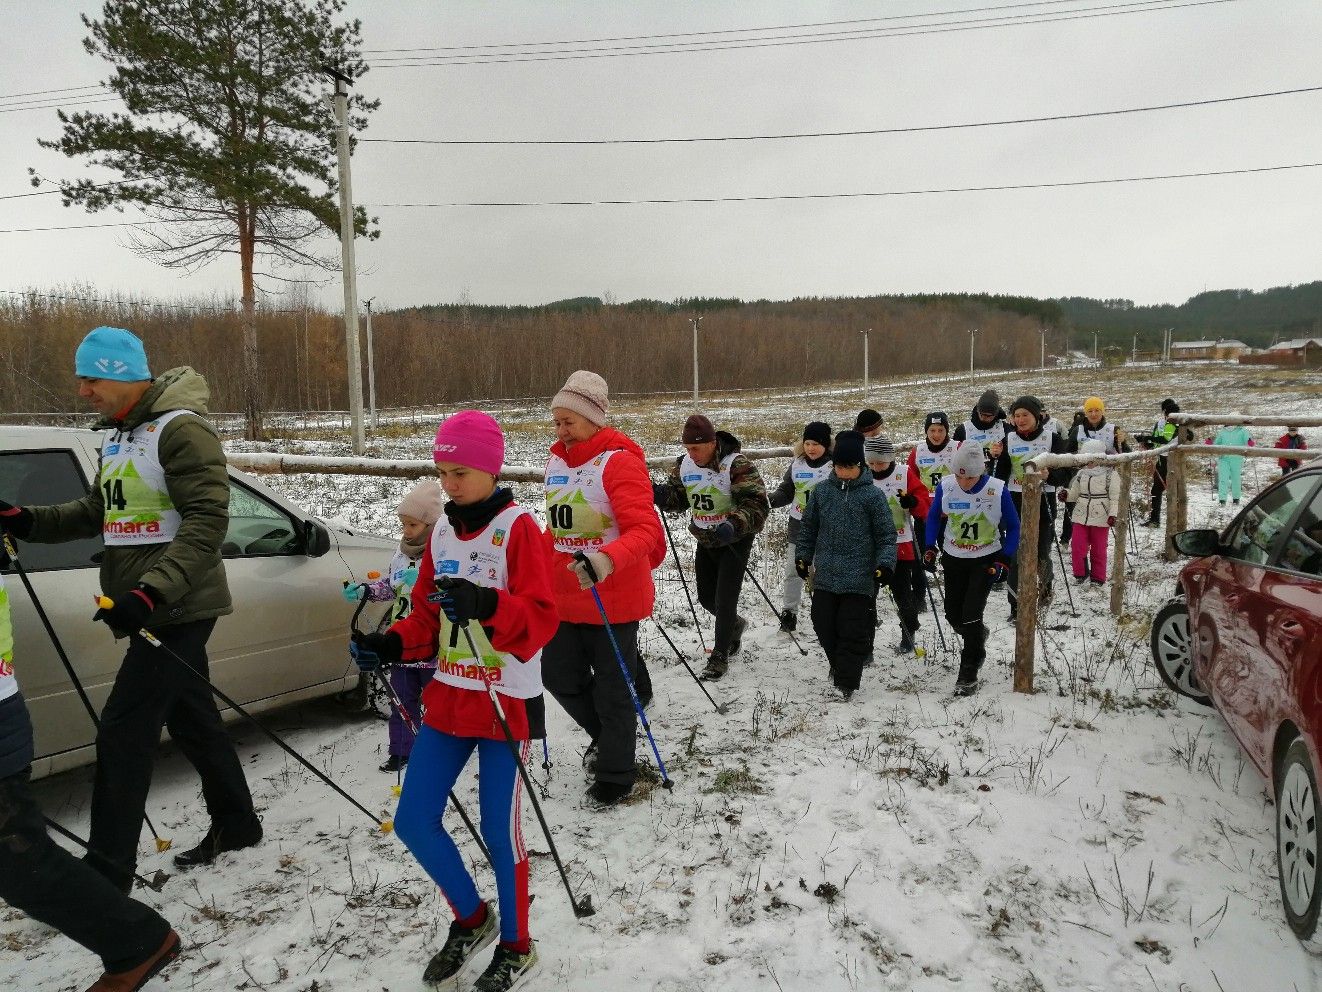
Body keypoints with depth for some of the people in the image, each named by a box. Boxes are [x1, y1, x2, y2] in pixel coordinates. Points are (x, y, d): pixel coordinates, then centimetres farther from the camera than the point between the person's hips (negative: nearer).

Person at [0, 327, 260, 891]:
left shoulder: (180, 429, -16)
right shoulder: (120, 434, 14)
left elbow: (208, 522, -23)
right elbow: (101, 511, 21)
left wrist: (151, 592, -30)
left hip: (176, 608, -10)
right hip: (149, 608, 10)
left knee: (123, 732, -6)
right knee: (191, 719, 18)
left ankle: (106, 871, 6)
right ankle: (236, 824, 34)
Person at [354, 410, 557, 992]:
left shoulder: (519, 528, -11)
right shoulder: (442, 531, 8)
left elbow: (540, 619, -18)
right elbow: (429, 617, 12)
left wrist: (486, 604, -34)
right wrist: (392, 645, -7)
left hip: (507, 703, -6)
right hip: (448, 699, 6)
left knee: (499, 831, 3)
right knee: (413, 822, 7)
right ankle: (471, 919, 32)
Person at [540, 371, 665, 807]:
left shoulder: (618, 462, -16)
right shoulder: (556, 461, 7)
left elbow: (647, 531, -26)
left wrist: (606, 559, -41)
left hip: (613, 599, -7)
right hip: (564, 596, 7)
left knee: (612, 689, 7)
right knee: (560, 677, 13)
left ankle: (615, 775, 30)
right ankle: (606, 734, 42)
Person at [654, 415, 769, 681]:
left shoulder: (737, 465, -25)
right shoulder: (684, 465, -6)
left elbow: (757, 504, -30)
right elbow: (676, 496, 3)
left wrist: (733, 525, -47)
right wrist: (658, 493, -20)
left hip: (734, 541, -6)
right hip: (705, 540, 6)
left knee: (724, 601, -6)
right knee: (706, 598, 16)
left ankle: (719, 657, 10)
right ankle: (735, 625, 46)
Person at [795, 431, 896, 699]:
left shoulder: (872, 494, -5)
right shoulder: (822, 490, 5)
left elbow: (886, 535, -2)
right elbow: (809, 526, 15)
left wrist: (885, 564, -12)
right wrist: (803, 556, 14)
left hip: (860, 578, -3)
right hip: (825, 575, 4)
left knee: (853, 631, -2)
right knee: (824, 626, 9)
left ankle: (845, 682, 8)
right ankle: (839, 664, 34)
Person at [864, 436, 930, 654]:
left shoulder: (904, 474, -4)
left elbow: (924, 504, -3)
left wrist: (912, 502, -24)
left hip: (900, 547, -1)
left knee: (903, 594, 12)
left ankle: (908, 635, 34)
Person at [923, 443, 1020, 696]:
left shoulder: (998, 490, -19)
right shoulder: (945, 486, -13)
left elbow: (1013, 527, -6)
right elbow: (934, 516, 5)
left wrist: (1005, 560, -13)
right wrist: (930, 548, -3)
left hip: (986, 561, -3)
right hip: (954, 559, 3)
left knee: (971, 615, -12)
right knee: (953, 614, 9)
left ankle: (968, 674, 2)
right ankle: (977, 638, 43)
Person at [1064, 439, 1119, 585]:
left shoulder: (1110, 474, -6)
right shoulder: (1081, 473, 8)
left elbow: (1115, 497, -8)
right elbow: (1075, 493, 15)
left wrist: (1113, 514, -16)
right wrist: (1066, 495, -6)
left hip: (1100, 518, -4)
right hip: (1081, 516, 4)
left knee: (1098, 550, 6)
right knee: (1077, 547, -4)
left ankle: (1098, 578, 19)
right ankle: (1081, 574, 15)